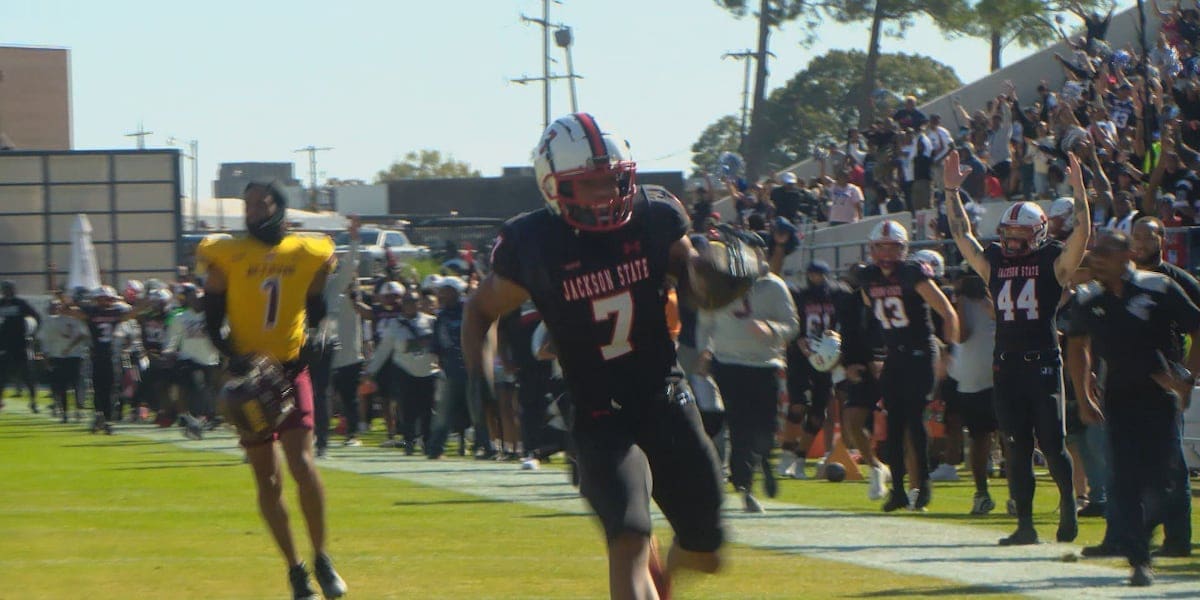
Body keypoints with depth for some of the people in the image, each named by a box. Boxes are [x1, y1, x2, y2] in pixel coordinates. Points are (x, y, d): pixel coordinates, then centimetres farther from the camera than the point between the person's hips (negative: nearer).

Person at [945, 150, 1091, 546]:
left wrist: (1079, 188, -16)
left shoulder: (1052, 263, 1)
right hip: (1007, 365, 4)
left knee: (1051, 444, -4)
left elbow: (1082, 232, -9)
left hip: (1043, 364, -4)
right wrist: (952, 191, 19)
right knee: (1018, 448, 5)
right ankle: (1025, 524, 8)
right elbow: (961, 234, 21)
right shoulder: (995, 263, 14)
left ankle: (1068, 502, 21)